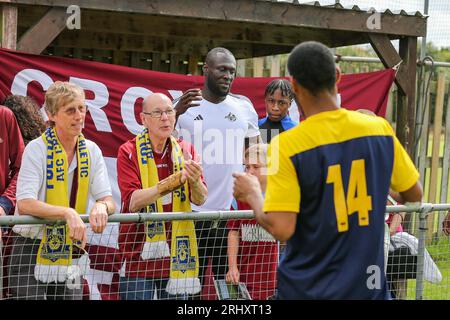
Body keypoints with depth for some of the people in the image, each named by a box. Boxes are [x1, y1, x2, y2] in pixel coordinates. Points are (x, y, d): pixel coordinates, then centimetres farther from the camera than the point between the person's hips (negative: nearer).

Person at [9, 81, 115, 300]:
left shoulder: (91, 151, 4)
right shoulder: (37, 149, -11)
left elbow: (108, 199, 2)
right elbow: (25, 204, -21)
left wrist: (101, 207, -22)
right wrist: (67, 212, -34)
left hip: (71, 256, 5)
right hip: (32, 255, -5)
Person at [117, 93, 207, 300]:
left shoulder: (185, 151, 6)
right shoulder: (128, 152, -5)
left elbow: (200, 199, -4)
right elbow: (132, 202, -17)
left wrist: (194, 181, -27)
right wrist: (174, 181, -27)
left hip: (177, 255, 3)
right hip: (139, 255, -3)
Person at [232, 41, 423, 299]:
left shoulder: (286, 145, -18)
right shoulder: (380, 128, -6)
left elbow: (281, 229, -21)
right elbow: (414, 194, 5)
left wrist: (252, 193, -3)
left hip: (310, 289, -2)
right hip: (369, 286, 3)